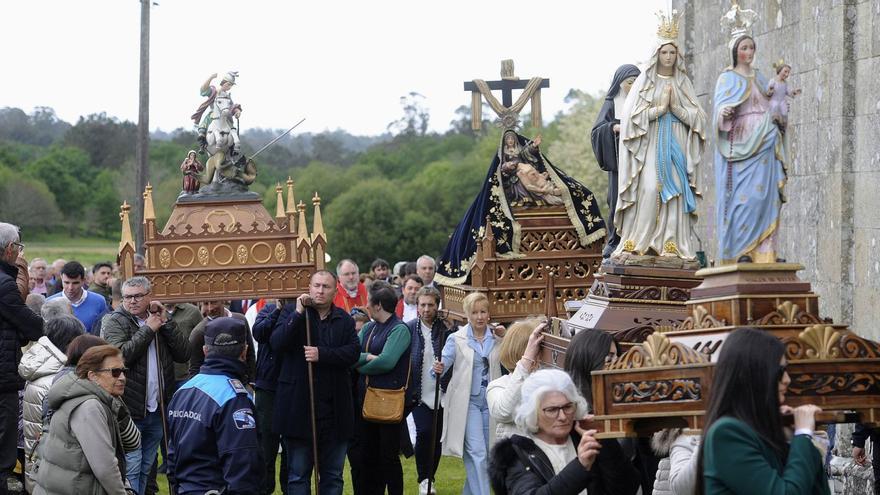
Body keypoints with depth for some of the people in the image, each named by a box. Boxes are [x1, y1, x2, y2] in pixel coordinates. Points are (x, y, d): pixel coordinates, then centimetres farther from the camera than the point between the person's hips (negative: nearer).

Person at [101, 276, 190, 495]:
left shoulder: (158, 320, 12)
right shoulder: (114, 321, -3)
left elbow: (183, 354, 1)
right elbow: (121, 355, -21)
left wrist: (166, 322, -6)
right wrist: (148, 329, -14)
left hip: (157, 411, 6)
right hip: (129, 411, -5)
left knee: (145, 469, 13)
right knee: (131, 468, -8)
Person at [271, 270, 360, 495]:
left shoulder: (344, 320, 7)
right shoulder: (292, 312, 2)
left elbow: (353, 352, -6)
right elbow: (277, 343, -12)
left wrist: (321, 354, -17)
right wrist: (298, 313, -18)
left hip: (334, 408, 3)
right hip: (299, 407, -2)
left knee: (333, 476, 10)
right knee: (298, 476, 4)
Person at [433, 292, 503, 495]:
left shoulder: (496, 337, 5)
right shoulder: (457, 339, -3)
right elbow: (443, 364, -7)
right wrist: (439, 369, -28)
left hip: (490, 400, 4)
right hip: (468, 401, -4)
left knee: (486, 453, 10)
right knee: (477, 453, -12)